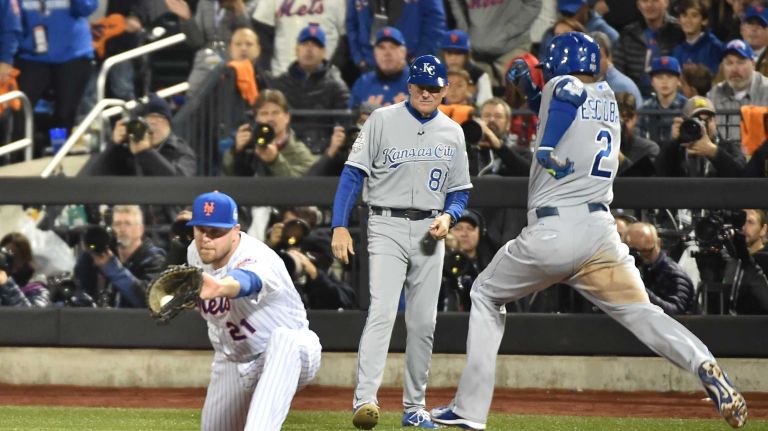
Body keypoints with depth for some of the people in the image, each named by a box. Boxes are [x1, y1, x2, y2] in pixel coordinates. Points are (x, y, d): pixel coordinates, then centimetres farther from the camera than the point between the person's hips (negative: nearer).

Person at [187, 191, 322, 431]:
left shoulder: (256, 259, -33)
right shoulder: (195, 253, -9)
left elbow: (245, 281, -62)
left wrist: (219, 288, -81)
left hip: (290, 354, -8)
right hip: (231, 363, 8)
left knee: (284, 339, -43)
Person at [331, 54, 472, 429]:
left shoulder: (452, 132, 11)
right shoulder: (382, 120, -1)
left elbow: (459, 190, 16)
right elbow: (353, 174, -3)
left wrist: (448, 217, -6)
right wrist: (339, 226, -12)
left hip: (429, 230, 4)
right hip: (387, 226, -4)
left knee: (423, 322, 5)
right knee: (382, 311, -18)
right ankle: (364, 401, -27)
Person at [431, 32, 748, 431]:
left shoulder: (560, 85, 0)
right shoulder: (607, 99, 20)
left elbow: (572, 91, -25)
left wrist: (547, 146, -21)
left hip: (550, 231, -5)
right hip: (600, 230, 5)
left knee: (485, 295, 16)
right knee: (640, 312, -3)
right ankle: (705, 367, -32)